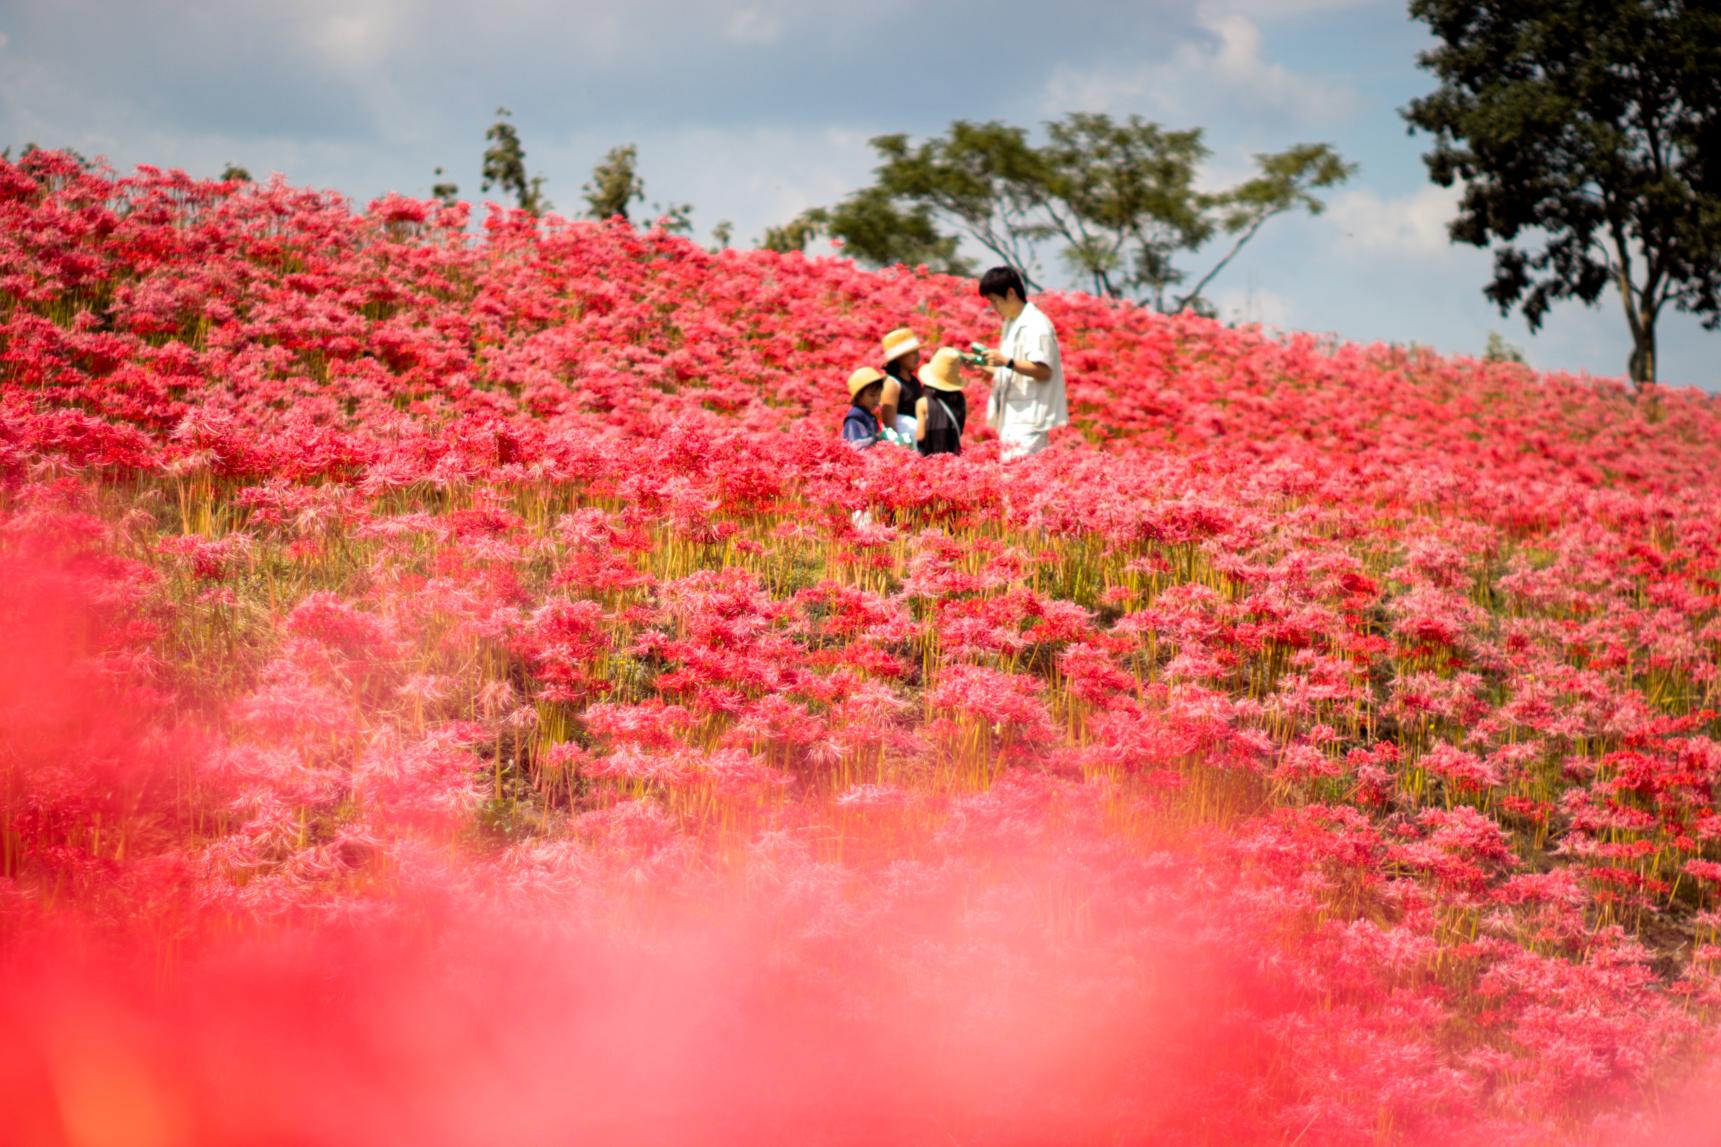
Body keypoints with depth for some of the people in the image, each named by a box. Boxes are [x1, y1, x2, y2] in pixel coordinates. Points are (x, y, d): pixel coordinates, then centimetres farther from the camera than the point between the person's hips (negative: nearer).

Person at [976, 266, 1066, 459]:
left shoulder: (1036, 325, -12)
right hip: (1011, 417, 10)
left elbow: (1043, 371, -17)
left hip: (1029, 418, -10)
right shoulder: (1011, 323, 18)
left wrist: (1006, 361, -23)